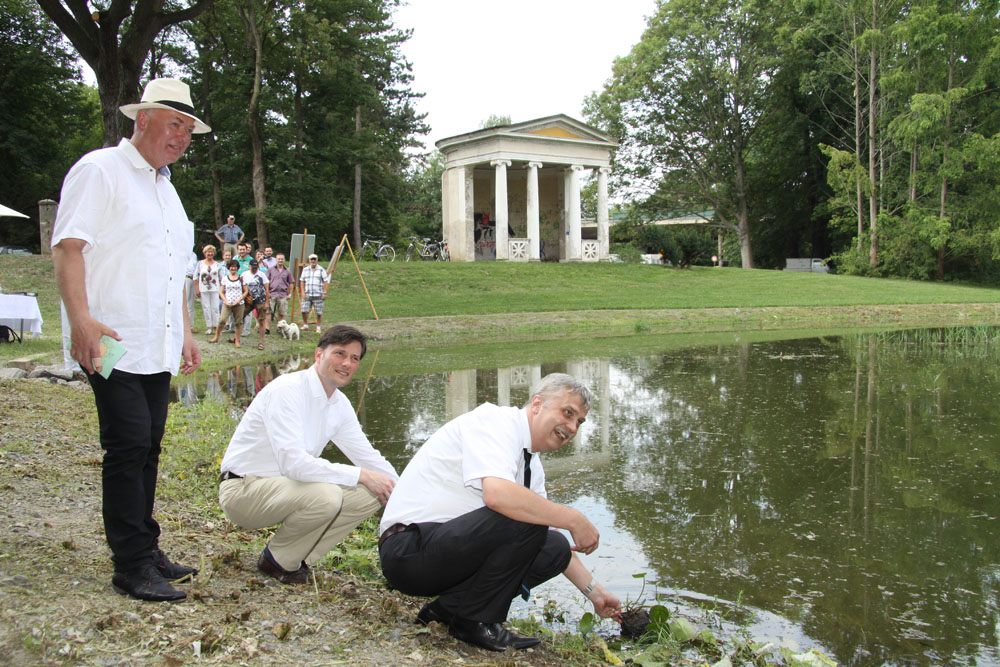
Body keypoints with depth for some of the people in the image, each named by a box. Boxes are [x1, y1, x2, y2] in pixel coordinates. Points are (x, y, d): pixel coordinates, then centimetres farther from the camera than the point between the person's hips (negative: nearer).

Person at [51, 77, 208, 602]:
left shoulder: (165, 187, 22)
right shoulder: (99, 170, -3)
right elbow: (67, 246, -13)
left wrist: (185, 334, 23)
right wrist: (81, 318, -24)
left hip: (157, 348, 8)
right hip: (111, 343, -8)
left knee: (146, 450, 11)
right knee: (128, 446, -9)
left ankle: (144, 552, 20)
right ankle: (132, 567, -1)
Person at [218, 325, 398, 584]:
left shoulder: (339, 404, 4)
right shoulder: (286, 390, -21)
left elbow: (368, 457, 11)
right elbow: (293, 463, -30)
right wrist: (360, 475, -28)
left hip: (285, 485, 8)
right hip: (244, 490, -8)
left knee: (371, 494, -7)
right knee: (325, 495, -34)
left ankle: (298, 557, 2)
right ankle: (277, 560, -6)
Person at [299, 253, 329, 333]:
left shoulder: (321, 270, 2)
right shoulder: (305, 269, 12)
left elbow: (325, 282, 0)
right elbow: (302, 281, 12)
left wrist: (324, 293, -7)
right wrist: (302, 292, 1)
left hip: (318, 295, -3)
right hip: (307, 295, 3)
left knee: (319, 312, -1)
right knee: (304, 310, -1)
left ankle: (318, 327, 9)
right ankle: (305, 325, 16)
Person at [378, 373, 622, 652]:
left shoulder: (532, 466, 13)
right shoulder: (495, 420, -14)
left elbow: (546, 539, 22)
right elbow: (497, 493, -32)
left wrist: (594, 591, 18)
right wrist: (574, 519, -24)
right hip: (409, 550, -9)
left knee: (555, 547, 1)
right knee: (525, 520, -25)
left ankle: (449, 608, 3)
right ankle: (474, 619, -8)